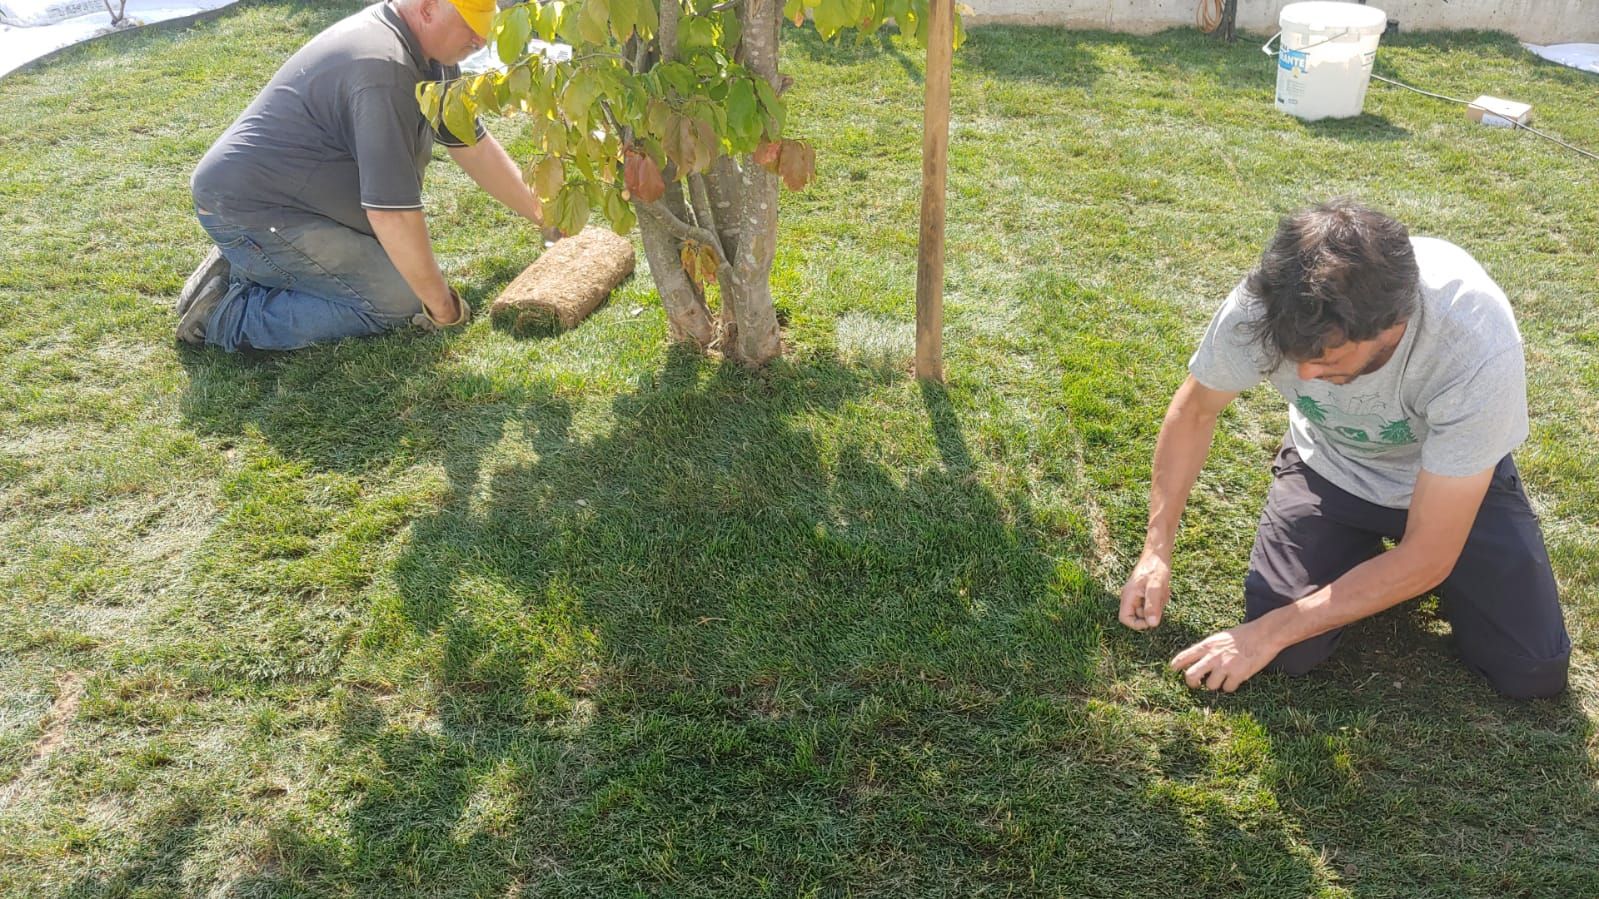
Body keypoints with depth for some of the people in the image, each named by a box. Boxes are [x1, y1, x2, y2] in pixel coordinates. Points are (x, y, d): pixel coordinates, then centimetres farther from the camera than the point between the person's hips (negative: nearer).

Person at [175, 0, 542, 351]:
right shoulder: (384, 71, -28)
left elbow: (473, 146, 13)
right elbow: (393, 214, -29)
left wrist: (542, 214, 13)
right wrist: (440, 305, -18)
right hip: (247, 214, -11)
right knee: (399, 303, -16)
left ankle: (243, 268, 12)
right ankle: (228, 314, -11)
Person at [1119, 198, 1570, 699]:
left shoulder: (1479, 346, -39)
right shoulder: (1263, 307, -33)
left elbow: (1428, 558, -30)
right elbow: (1194, 412, -9)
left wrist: (1268, 633, -29)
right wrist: (1156, 551, -15)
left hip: (1454, 473, -1)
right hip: (1328, 467, 1)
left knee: (1533, 673, -11)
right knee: (1290, 655, -14)